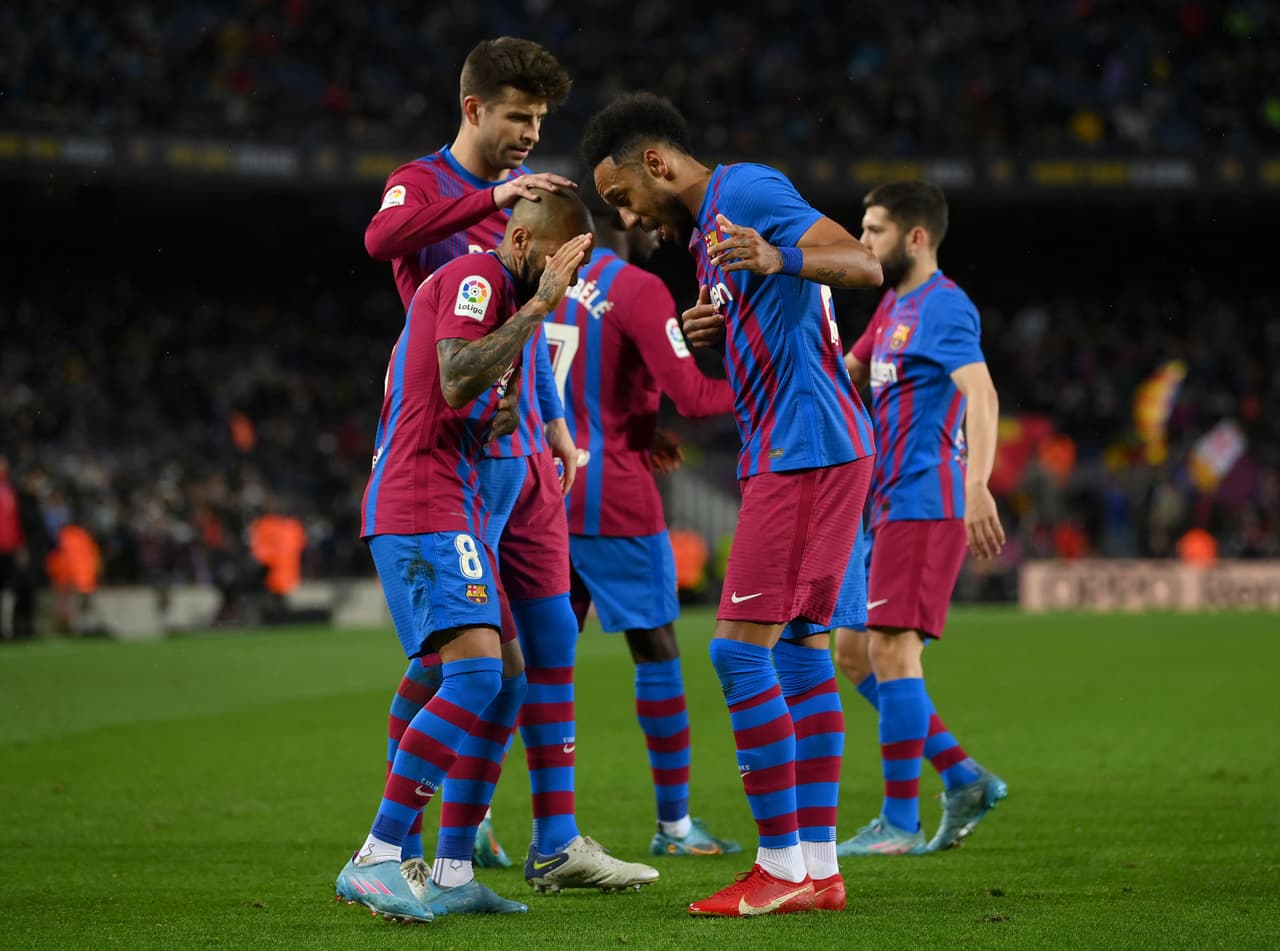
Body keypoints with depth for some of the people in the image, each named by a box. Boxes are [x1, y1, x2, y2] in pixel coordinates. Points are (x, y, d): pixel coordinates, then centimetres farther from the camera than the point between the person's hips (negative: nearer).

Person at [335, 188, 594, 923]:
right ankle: (376, 859, -22)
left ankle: (452, 874, 9)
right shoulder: (476, 275, -8)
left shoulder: (499, 288, 23)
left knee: (507, 679, 8)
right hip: (422, 509, -11)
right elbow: (456, 381, -23)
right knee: (476, 670, -21)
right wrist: (537, 306, -20)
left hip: (455, 509, 11)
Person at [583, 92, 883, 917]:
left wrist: (777, 259, -37)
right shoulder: (707, 227, 20)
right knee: (798, 648, 9)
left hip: (803, 449, -10)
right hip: (803, 451, 10)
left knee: (741, 648, -11)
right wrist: (714, 328, 13)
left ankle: (783, 871, -8)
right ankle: (819, 866, 11)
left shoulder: (747, 190, -10)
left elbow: (865, 265, -21)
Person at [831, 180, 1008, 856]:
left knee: (891, 650, -11)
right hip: (892, 508, 10)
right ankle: (964, 780, 12)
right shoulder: (894, 305, 18)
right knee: (853, 652, 9)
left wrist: (977, 485, -40)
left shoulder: (942, 306, -12)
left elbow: (980, 393, -26)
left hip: (924, 503, -10)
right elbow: (844, 375, 34)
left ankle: (901, 824, -7)